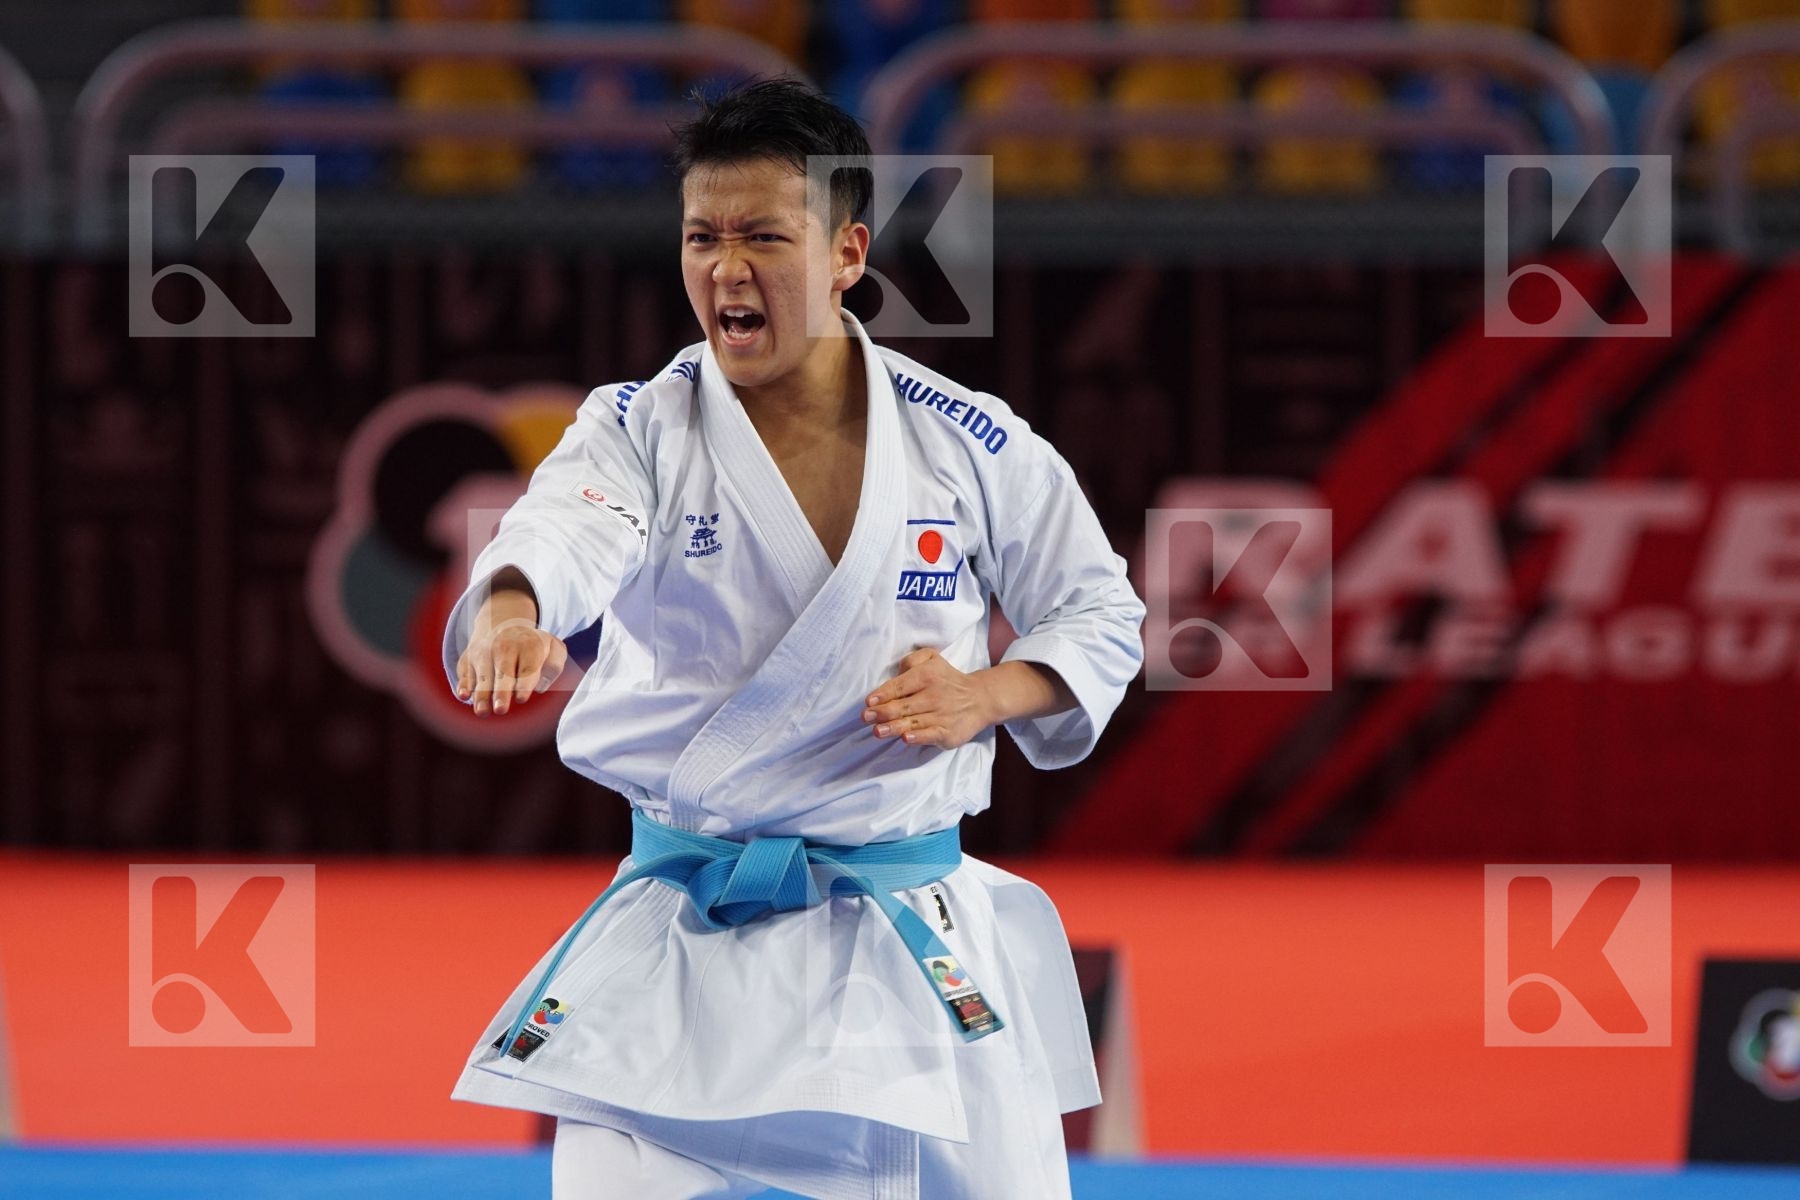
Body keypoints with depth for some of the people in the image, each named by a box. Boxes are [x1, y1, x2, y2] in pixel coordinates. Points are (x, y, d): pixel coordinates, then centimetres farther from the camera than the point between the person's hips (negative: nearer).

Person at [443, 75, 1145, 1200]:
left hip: (915, 936, 1)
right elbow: (561, 533, -25)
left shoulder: (969, 443, 0)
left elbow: (1101, 614, 11)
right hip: (680, 938, -1)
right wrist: (511, 610, -49)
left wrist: (987, 695, -10)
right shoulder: (641, 430, -3)